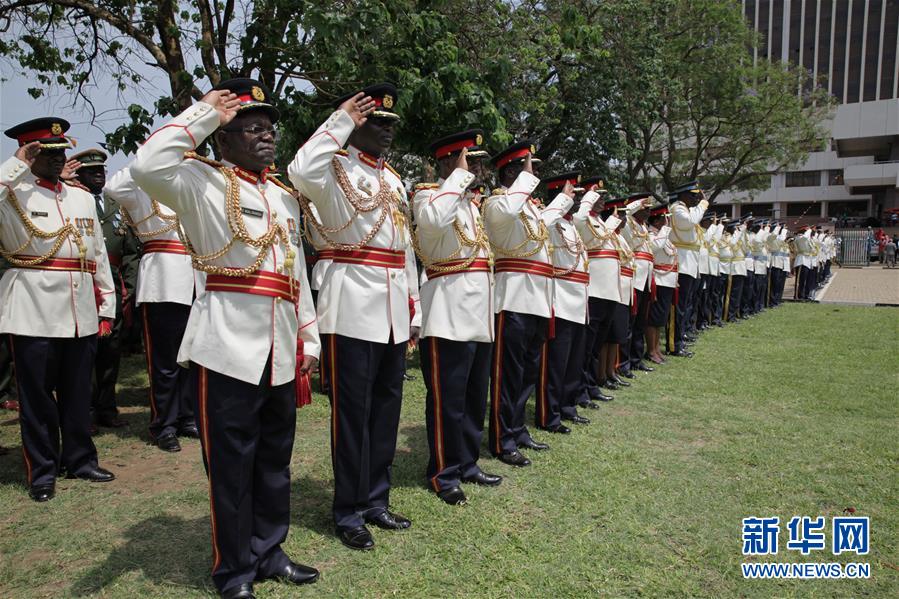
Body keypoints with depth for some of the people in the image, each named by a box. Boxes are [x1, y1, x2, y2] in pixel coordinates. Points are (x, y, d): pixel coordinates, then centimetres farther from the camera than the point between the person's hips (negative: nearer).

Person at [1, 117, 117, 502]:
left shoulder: (83, 197, 15)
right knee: (36, 394, 5)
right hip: (33, 309, -4)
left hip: (81, 309, 4)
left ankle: (80, 459, 26)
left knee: (78, 391, 12)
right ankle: (42, 473, 17)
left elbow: (99, 253, 14)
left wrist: (107, 304, 11)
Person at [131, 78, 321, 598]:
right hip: (229, 345, -6)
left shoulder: (285, 196, 18)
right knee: (231, 461, 3)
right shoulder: (204, 182, -1)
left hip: (281, 349, 7)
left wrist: (308, 338, 14)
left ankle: (269, 552, 32)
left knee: (275, 458, 15)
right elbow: (148, 166, -23)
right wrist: (204, 113, -12)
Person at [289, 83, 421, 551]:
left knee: (387, 406, 12)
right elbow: (301, 172, -29)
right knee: (353, 409, 0)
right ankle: (349, 512, 14)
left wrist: (413, 308, 18)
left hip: (392, 307, 8)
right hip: (353, 305, -7)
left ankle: (375, 500, 26)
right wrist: (340, 121, -17)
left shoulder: (395, 179, 19)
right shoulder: (337, 168, -3)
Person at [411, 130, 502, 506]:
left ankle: (467, 463, 29)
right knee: (448, 397, 0)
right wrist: (460, 176, -20)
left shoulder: (475, 201, 19)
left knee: (475, 396, 15)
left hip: (480, 313, 9)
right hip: (449, 313, -8)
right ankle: (443, 473, 14)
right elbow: (434, 219, -30)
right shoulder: (428, 193, -4)